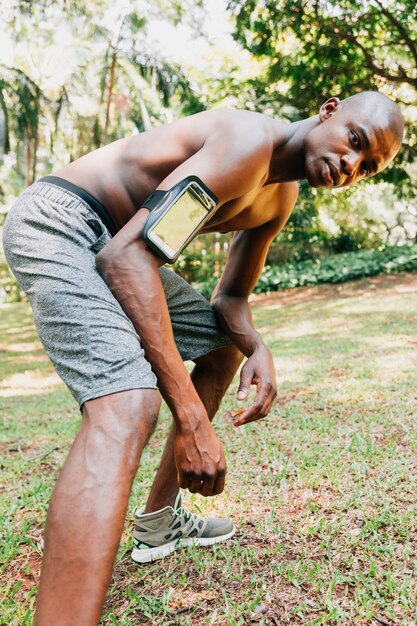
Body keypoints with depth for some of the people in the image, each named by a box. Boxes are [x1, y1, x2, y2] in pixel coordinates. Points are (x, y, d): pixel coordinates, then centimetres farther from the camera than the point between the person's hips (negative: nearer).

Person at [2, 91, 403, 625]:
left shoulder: (280, 197, 8)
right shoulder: (251, 140, -22)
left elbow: (230, 297, 14)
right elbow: (127, 252, -33)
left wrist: (258, 349, -10)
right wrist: (190, 416, -36)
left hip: (114, 244, 10)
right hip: (57, 222, -10)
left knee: (225, 349, 18)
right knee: (128, 409, -32)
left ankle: (158, 521, 25)